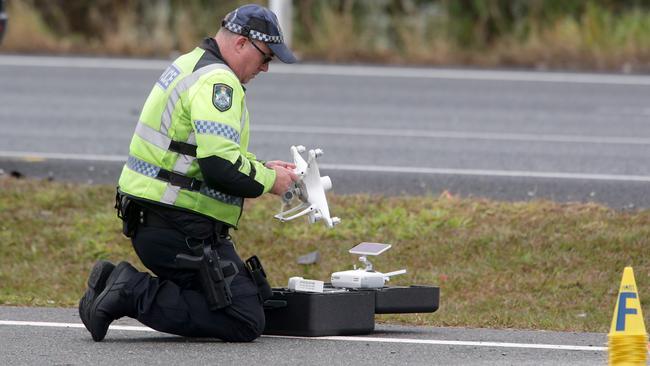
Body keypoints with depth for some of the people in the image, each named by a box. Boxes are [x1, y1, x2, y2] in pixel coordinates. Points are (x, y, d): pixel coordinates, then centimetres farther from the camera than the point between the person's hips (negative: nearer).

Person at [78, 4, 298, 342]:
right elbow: (221, 167, -26)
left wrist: (259, 166, 15)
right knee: (247, 322, -10)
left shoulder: (191, 66, 18)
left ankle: (115, 282, 6)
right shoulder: (216, 80, -16)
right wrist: (268, 180, -9)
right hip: (181, 229, -11)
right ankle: (134, 294, -14)